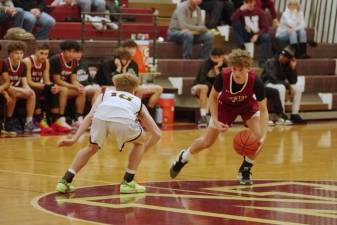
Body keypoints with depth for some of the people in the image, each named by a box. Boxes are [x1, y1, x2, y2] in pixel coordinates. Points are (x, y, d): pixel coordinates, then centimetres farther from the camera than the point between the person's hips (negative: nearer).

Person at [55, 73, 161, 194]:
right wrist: (142, 150, 53)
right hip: (124, 119, -1)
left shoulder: (106, 94, 40)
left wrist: (74, 139, 18)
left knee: (92, 147, 29)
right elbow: (157, 134, 38)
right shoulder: (138, 101, 39)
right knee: (140, 142, 30)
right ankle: (128, 182, 25)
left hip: (101, 116, 2)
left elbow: (90, 116, 23)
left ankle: (65, 181, 16)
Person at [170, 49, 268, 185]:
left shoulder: (255, 81, -38)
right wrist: (216, 121, -22)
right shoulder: (223, 76, -37)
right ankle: (182, 158, 36)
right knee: (207, 142, 6)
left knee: (258, 138, -20)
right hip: (225, 105, 0)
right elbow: (213, 97, -16)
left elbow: (263, 110, -29)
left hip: (248, 105, 0)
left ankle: (245, 170, 5)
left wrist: (263, 135, -40)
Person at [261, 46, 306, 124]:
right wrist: (287, 86, -28)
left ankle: (294, 114, -7)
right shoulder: (271, 63, -17)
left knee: (298, 86, -6)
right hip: (267, 85, -7)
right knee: (281, 87, -36)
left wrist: (293, 68, -16)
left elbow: (293, 81, -5)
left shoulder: (287, 65, 1)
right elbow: (273, 79, -29)